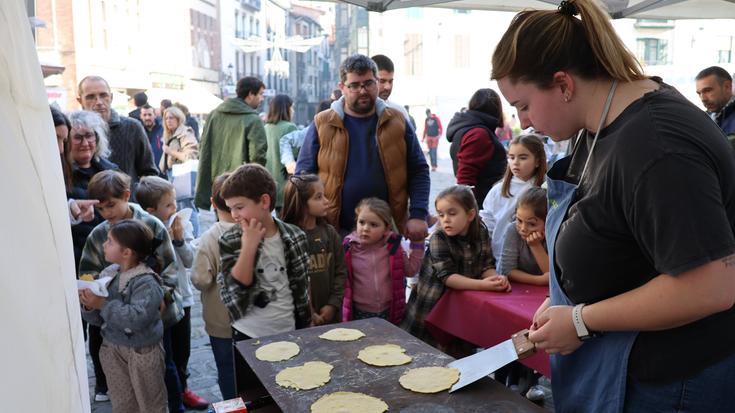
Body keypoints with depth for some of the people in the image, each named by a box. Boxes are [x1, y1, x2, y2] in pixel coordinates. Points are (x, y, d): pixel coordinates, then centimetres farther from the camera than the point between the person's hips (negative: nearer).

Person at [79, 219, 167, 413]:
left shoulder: (146, 282, -21)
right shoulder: (107, 275, 1)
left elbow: (137, 318, -34)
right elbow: (98, 319, 4)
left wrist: (103, 305, -29)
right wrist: (89, 306, -17)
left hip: (142, 351, -6)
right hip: (112, 347, 7)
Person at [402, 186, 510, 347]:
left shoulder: (481, 233, -4)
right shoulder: (438, 239, -17)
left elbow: (487, 266, -1)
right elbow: (446, 276, -23)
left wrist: (496, 279, -25)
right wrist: (481, 284, -33)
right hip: (433, 306, -3)